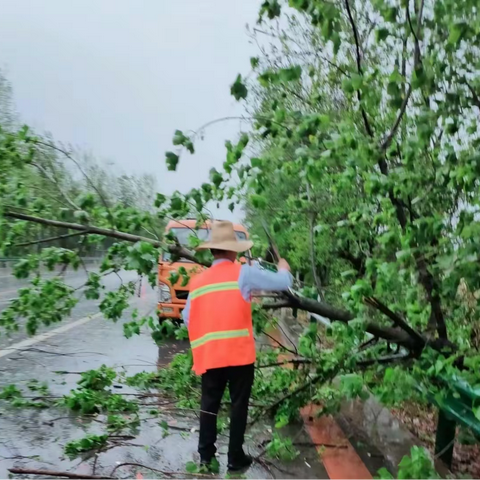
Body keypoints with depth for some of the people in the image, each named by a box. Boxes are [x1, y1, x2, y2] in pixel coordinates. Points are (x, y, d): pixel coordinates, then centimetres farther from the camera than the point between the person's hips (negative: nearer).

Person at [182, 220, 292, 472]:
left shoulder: (197, 281, 7)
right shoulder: (243, 273, -5)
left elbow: (187, 319, 10)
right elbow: (282, 283, 0)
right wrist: (283, 268, 22)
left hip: (209, 355, 4)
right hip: (239, 353, -3)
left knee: (209, 404, 16)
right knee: (239, 406, 10)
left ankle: (206, 454, 23)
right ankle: (235, 458, 18)